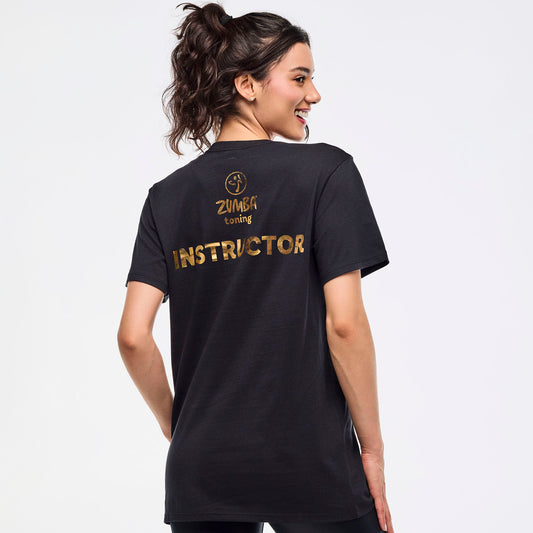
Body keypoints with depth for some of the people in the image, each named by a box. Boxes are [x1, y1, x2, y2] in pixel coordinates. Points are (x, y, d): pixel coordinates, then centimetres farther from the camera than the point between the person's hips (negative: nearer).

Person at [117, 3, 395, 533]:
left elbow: (133, 336, -2)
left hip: (202, 471, 4)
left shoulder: (168, 196, 4)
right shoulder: (326, 171, -7)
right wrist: (372, 447, -4)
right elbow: (344, 323, -13)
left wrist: (177, 428, 13)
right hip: (314, 469, -3)